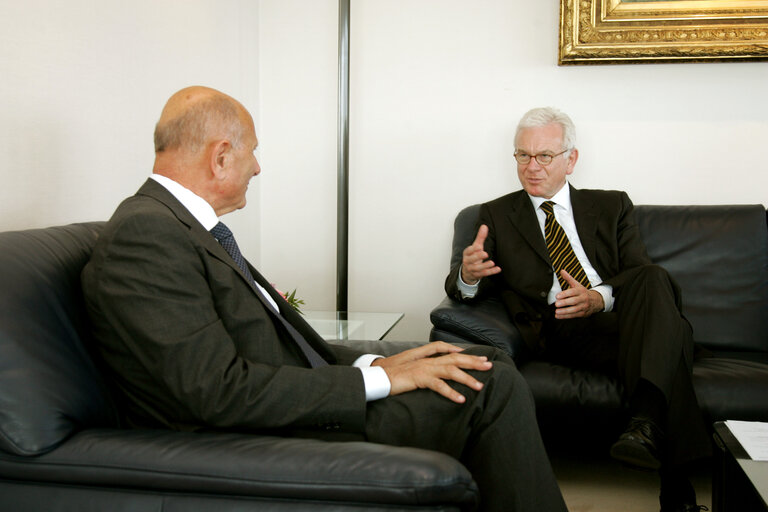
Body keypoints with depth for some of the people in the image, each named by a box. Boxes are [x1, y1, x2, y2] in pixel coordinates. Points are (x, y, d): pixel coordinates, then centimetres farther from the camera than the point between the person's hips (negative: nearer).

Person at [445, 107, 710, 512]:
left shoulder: (611, 206, 20)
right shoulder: (497, 215, 18)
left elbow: (645, 277, 7)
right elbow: (464, 290, 7)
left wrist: (600, 297, -16)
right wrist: (468, 274, -21)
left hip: (621, 318, 2)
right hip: (559, 332, -2)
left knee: (653, 280, -33)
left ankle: (647, 421, -44)